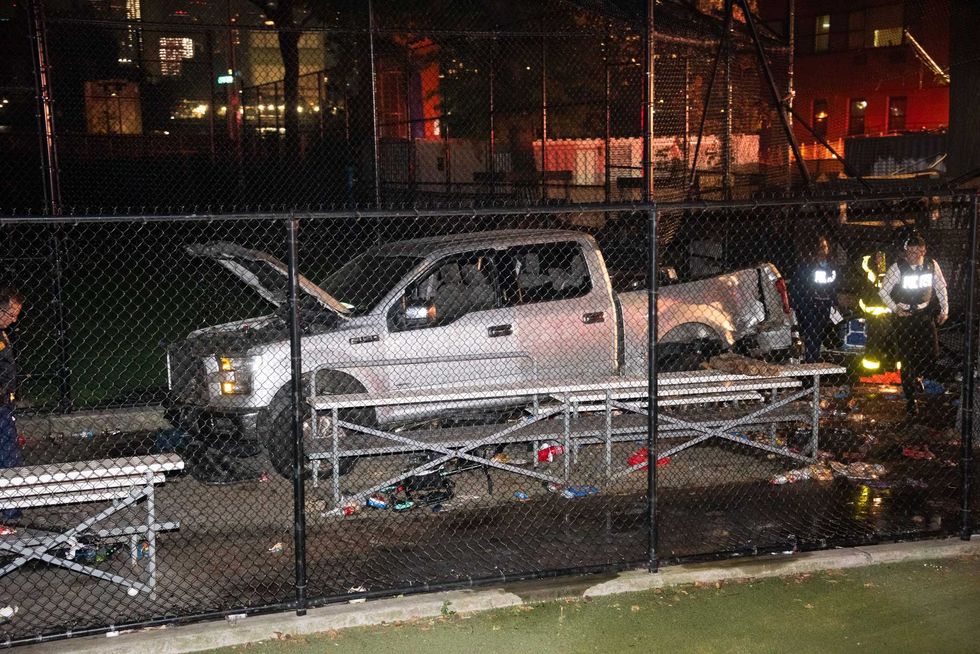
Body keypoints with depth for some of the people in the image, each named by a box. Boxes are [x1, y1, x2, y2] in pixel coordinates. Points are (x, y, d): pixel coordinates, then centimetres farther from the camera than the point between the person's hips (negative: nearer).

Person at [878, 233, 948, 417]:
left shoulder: (932, 265, -3)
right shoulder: (897, 268, -11)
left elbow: (941, 288, 10)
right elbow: (883, 291, -3)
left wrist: (944, 310, 7)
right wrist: (895, 308, -12)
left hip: (925, 314, 3)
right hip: (904, 316, -3)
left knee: (932, 353, -4)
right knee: (907, 358, -1)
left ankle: (917, 375, 31)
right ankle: (910, 400, 9)